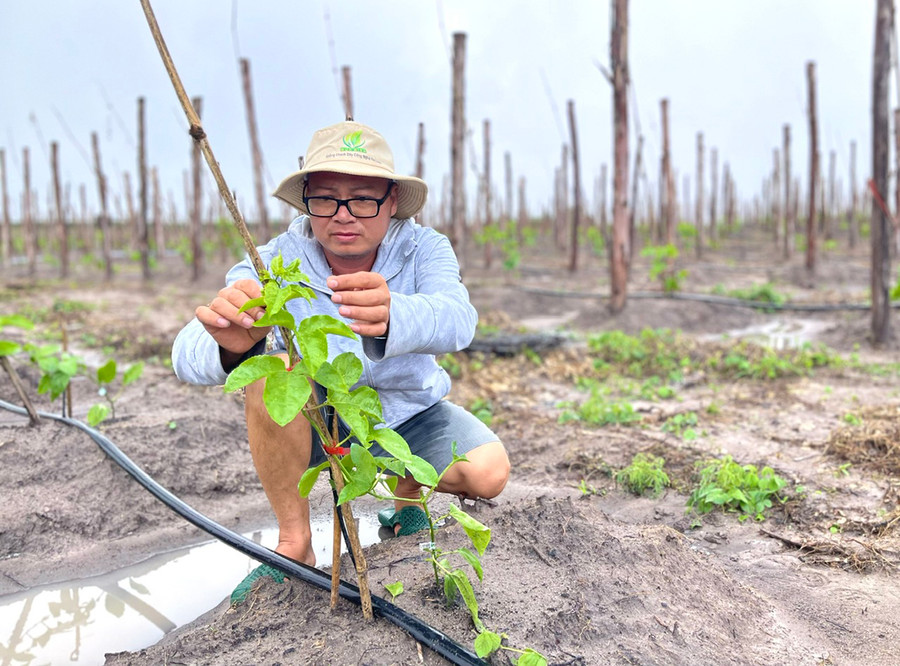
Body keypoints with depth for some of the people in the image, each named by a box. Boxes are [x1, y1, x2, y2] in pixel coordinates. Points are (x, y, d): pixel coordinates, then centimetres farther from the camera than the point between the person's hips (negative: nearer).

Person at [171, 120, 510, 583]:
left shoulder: (424, 249, -18)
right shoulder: (276, 263, -20)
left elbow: (456, 320, -40)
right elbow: (187, 356, -32)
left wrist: (391, 316, -63)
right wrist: (228, 345, -57)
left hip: (408, 415, 1)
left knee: (489, 473, -24)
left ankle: (408, 495, 13)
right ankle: (294, 542, -14)